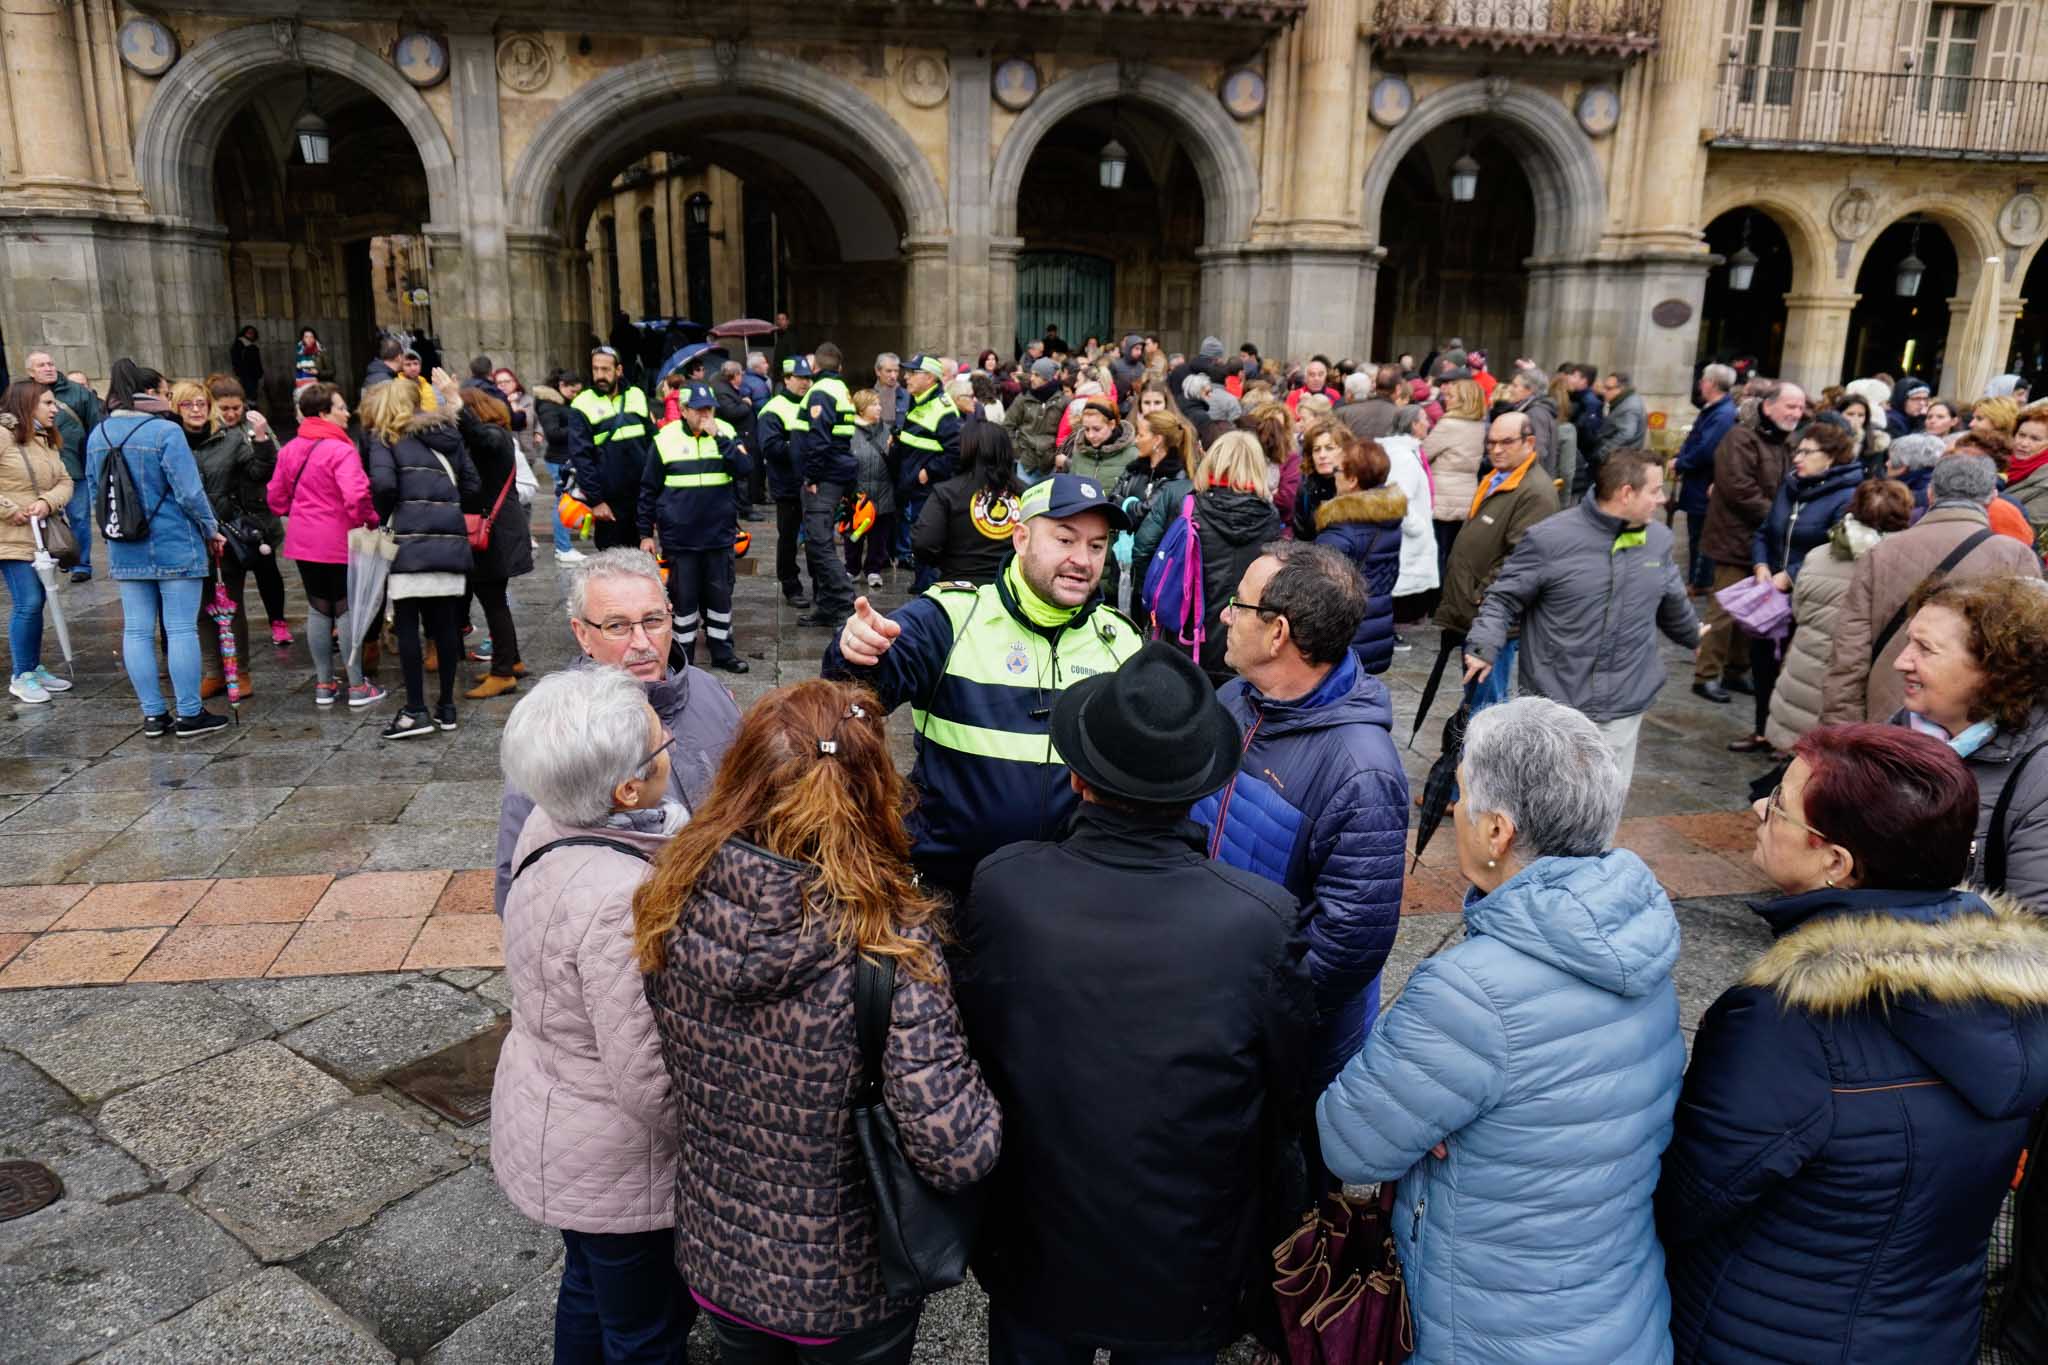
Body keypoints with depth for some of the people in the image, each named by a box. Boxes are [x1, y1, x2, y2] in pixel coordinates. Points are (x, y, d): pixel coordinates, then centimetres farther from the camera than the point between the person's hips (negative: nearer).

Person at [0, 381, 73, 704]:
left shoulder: (48, 441, 13)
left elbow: (65, 482, 7)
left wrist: (47, 503, -12)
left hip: (43, 535, 7)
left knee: (36, 602, 13)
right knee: (28, 603, -9)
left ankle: (34, 668, 23)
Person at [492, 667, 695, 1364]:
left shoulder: (548, 827, -11)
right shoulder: (622, 903, -36)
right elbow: (651, 1083, -29)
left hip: (544, 1119, 8)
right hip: (616, 1170, -8)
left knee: (589, 1282, 32)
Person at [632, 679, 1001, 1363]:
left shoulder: (676, 910, -19)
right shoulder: (888, 946, -33)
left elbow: (677, 1069, -2)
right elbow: (958, 1152, -30)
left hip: (714, 1257, 3)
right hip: (847, 1285, -3)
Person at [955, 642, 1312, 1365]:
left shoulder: (1000, 886, -24)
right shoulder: (1265, 919, -28)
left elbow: (970, 1046, -7)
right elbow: (1287, 1096, -12)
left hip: (1035, 1255, 1)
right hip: (1185, 1275, -1)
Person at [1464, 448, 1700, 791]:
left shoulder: (1659, 538, 4)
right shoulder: (1551, 538, -13)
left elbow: (1673, 602, 22)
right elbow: (1505, 599, -7)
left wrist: (1693, 637, 36)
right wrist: (1485, 648, -22)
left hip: (1623, 709, 4)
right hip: (1554, 705, -4)